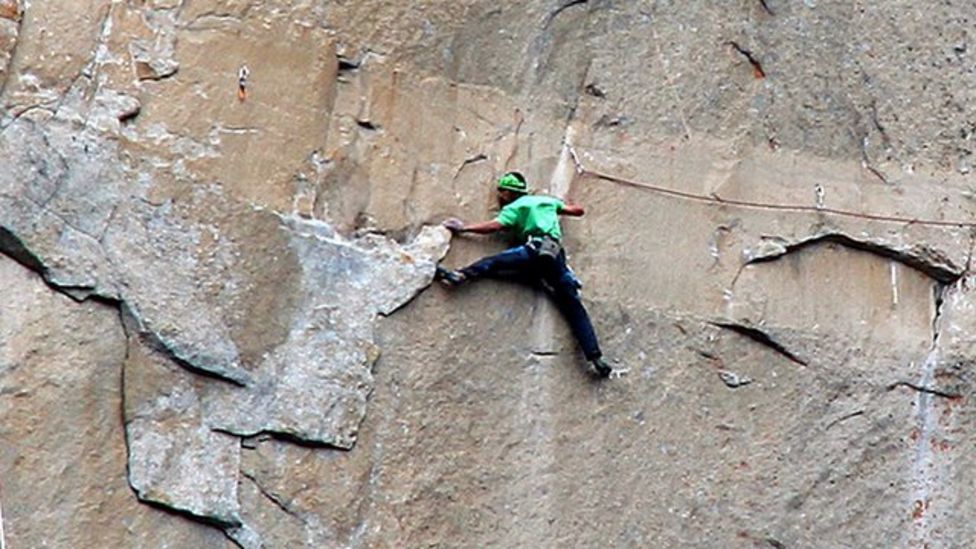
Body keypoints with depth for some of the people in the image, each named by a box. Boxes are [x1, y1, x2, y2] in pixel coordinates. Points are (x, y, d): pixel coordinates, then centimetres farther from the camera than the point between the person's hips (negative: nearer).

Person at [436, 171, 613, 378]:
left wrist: (463, 228, 9)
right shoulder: (549, 201, 31)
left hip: (535, 250, -5)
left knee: (492, 263, -8)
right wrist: (559, 207, 55)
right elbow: (578, 210, 37)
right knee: (574, 308, 1)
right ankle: (595, 358, -8)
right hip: (557, 255, 5)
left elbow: (493, 226, 0)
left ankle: (460, 276, -38)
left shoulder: (514, 207, 14)